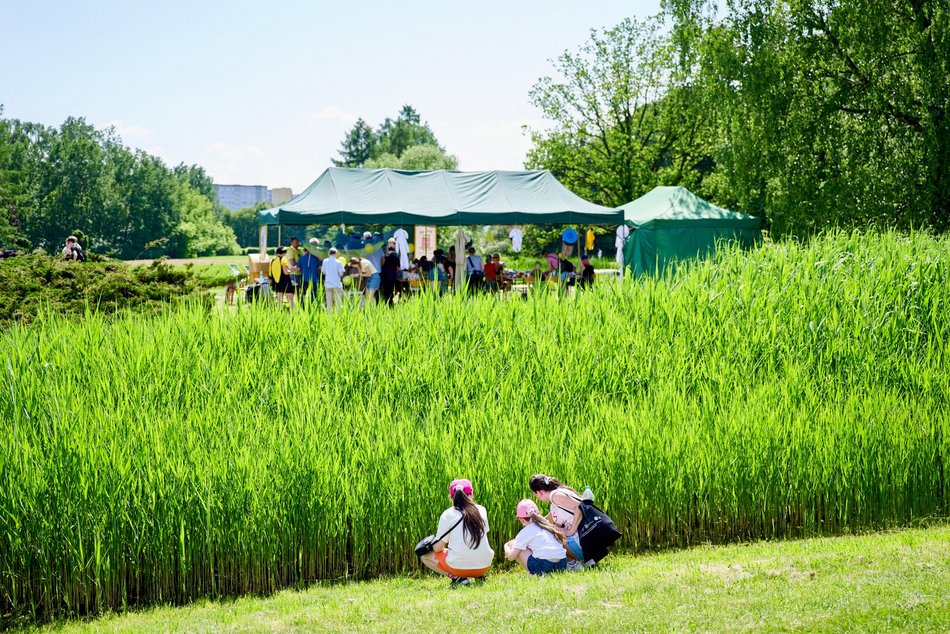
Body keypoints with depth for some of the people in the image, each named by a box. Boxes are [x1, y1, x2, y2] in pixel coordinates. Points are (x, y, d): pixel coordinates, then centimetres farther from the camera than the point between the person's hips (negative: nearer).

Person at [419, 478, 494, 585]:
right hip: (483, 566, 5)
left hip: (458, 566, -5)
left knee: (425, 555, 16)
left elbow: (437, 548, -4)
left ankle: (456, 577, -3)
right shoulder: (481, 510, 4)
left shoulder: (448, 514, -6)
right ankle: (479, 576, 9)